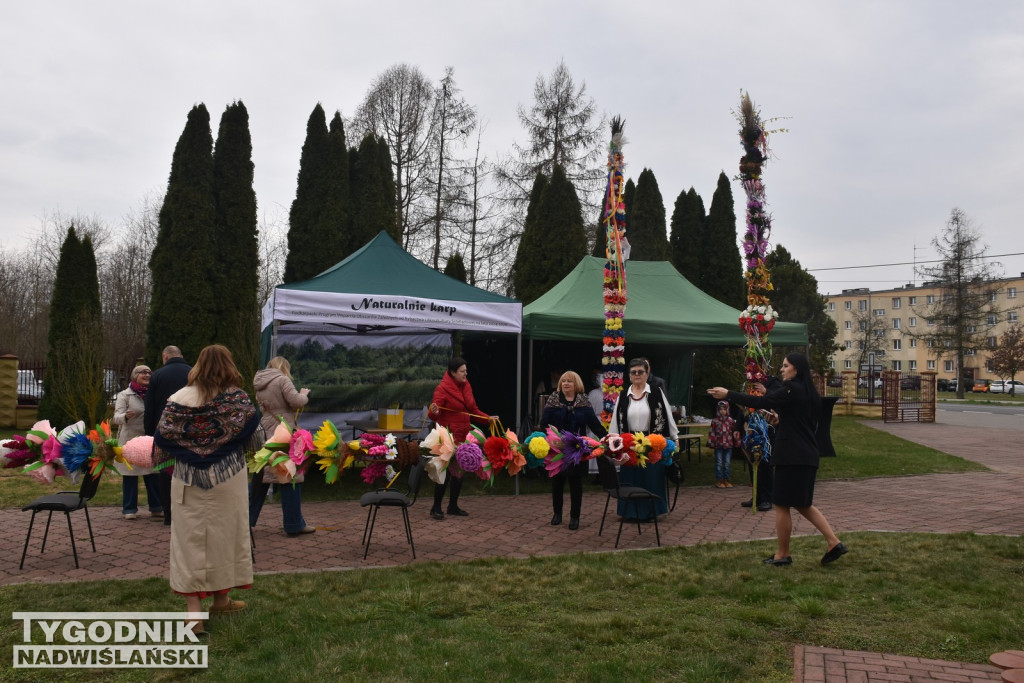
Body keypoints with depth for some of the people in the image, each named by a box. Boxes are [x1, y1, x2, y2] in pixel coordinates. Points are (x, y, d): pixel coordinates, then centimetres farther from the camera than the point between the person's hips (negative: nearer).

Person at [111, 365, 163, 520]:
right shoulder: (124, 395, -2)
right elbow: (116, 417, -12)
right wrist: (126, 416, -33)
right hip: (130, 440, -3)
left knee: (153, 474, 4)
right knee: (130, 475, 2)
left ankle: (156, 507, 13)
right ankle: (129, 509, 12)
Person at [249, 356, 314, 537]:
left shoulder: (259, 384, 14)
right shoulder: (282, 380, -10)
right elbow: (296, 402, -18)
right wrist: (304, 394, 3)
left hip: (264, 432, 8)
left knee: (260, 477, 16)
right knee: (292, 478, 0)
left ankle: (247, 518, 21)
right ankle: (294, 525, 6)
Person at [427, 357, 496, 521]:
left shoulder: (466, 386, 9)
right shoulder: (442, 389, -12)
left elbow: (473, 410, 17)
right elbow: (434, 415, -17)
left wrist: (488, 418, 5)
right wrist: (434, 412, -39)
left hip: (463, 437, 7)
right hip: (448, 437, -7)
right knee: (445, 472, -4)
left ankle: (453, 506, 23)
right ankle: (436, 508, 8)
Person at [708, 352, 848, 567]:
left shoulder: (792, 389, -14)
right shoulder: (809, 392, 13)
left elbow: (761, 402, -18)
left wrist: (728, 394, -15)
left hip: (791, 456, -9)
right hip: (807, 455, 9)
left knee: (782, 505, 1)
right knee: (803, 504, 18)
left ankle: (783, 555, 10)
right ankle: (834, 543, 12)